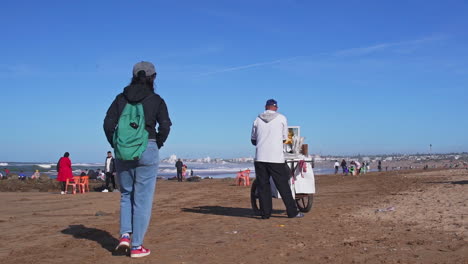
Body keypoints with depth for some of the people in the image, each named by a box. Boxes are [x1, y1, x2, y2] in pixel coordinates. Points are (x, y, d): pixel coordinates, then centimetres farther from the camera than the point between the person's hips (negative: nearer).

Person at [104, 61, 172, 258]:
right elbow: (165, 126, -8)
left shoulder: (121, 98, 8)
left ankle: (125, 235, 6)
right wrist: (157, 146, 4)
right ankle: (137, 246, 6)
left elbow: (108, 124, 0)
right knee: (142, 198, 3)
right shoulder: (156, 100, 2)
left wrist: (116, 145, 9)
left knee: (126, 194, 20)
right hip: (147, 150, -3)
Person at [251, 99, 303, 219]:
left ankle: (265, 213, 7)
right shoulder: (281, 118, 2)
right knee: (283, 185, 3)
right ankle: (292, 212, 7)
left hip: (260, 158, 2)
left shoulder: (257, 120, 6)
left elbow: (253, 140, 13)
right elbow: (284, 139, 9)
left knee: (263, 186, 7)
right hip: (276, 158, -2)